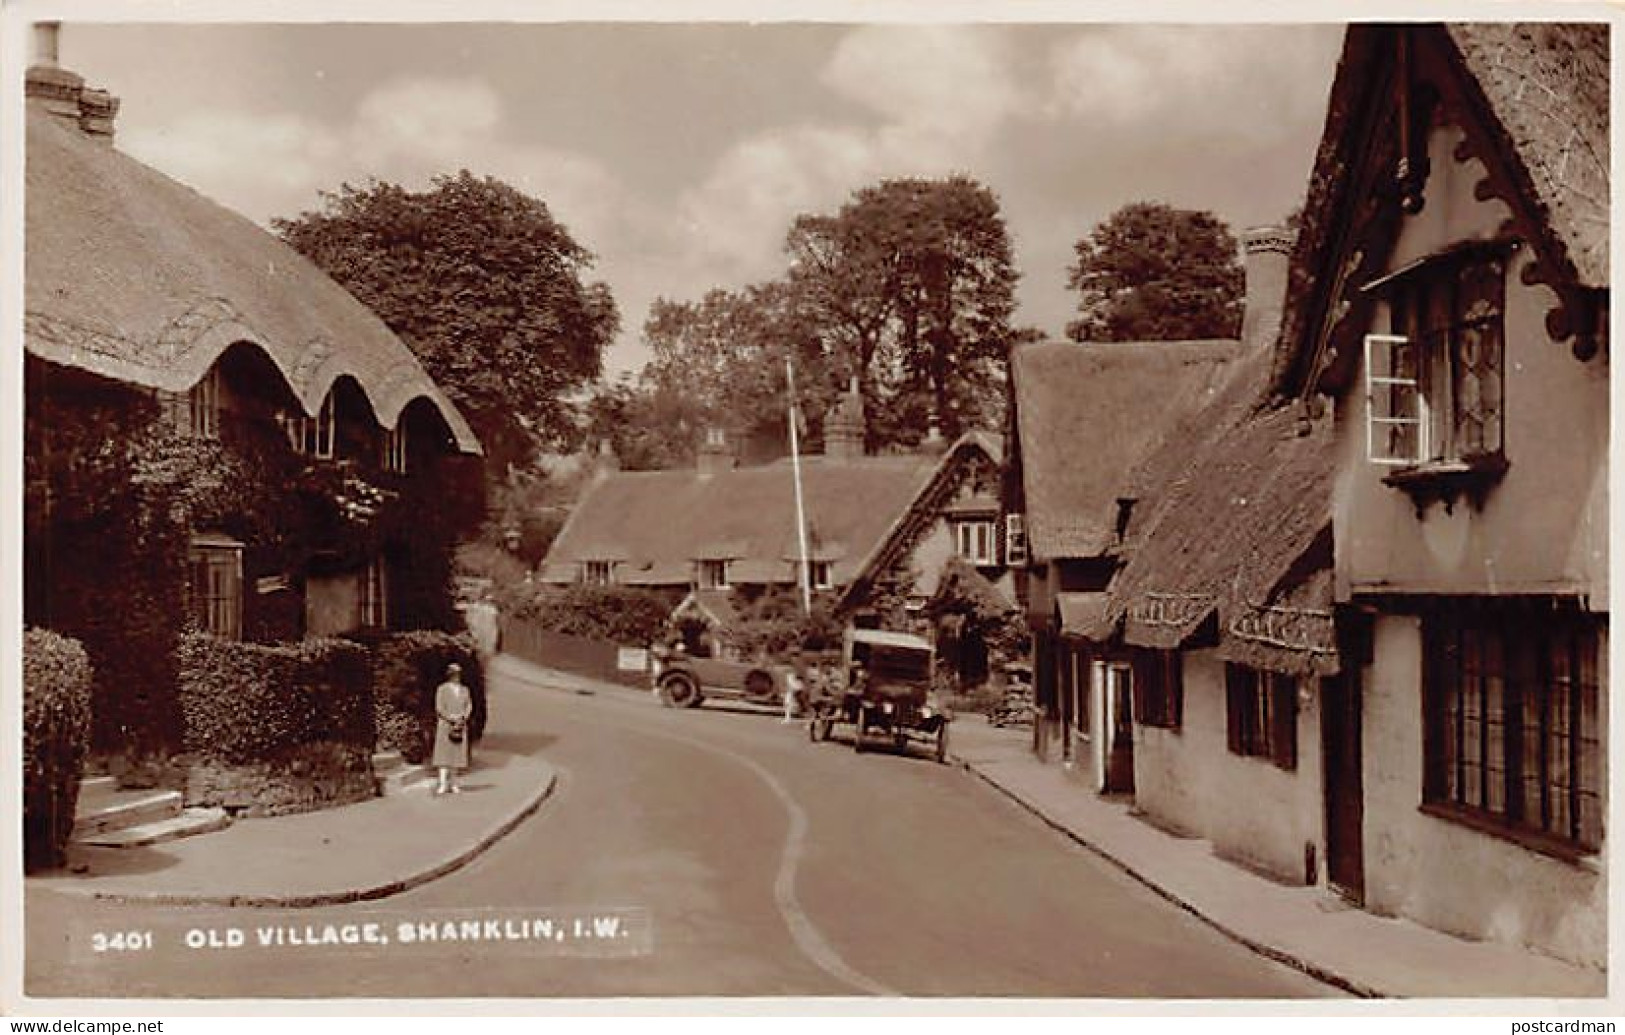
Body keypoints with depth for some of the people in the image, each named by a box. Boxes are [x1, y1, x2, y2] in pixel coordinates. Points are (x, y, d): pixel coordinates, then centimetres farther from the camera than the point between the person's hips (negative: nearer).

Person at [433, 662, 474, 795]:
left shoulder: (464, 690, 14)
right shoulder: (442, 689, 0)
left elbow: (469, 706, 11)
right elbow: (439, 707, -6)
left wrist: (462, 718, -7)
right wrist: (452, 720, -13)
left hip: (460, 725, 4)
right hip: (445, 724, -4)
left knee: (457, 753, 3)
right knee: (444, 753, -10)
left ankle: (453, 784, 7)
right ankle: (442, 784, -15)